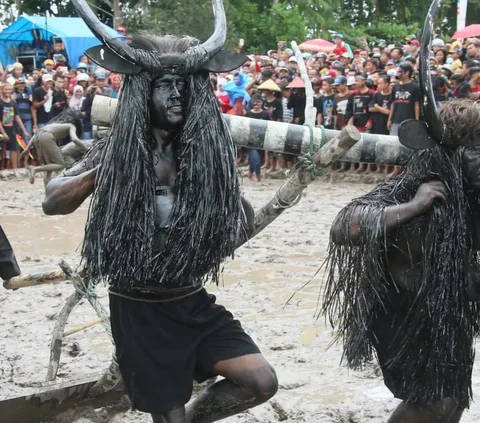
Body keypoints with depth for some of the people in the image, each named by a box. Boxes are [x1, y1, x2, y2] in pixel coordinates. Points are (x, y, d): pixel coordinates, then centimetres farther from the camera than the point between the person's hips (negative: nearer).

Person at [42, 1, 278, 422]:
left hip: (193, 304, 3)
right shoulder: (118, 156, -7)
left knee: (261, 383, -8)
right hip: (138, 310, -3)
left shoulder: (206, 156, 0)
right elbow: (54, 202, -15)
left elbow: (245, 224, 7)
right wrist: (109, 167, -23)